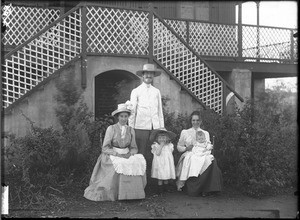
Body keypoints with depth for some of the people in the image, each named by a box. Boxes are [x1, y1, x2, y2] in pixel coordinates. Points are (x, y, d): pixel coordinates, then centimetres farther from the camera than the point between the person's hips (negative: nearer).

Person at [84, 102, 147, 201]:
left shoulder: (131, 130, 7)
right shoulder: (111, 129, -6)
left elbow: (134, 148, 11)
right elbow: (105, 148, -9)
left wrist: (130, 153, -12)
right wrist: (118, 154, -20)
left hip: (127, 156, 4)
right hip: (111, 156, -4)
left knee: (137, 164, -25)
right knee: (119, 166, -34)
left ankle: (131, 192, -12)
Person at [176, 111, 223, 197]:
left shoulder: (205, 133, 24)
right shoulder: (185, 132, 18)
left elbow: (208, 146, 18)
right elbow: (179, 147, 17)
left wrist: (209, 147, -6)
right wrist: (186, 148, -3)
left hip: (203, 155, 2)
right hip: (190, 156, -1)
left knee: (211, 161, -34)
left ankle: (206, 189, -29)